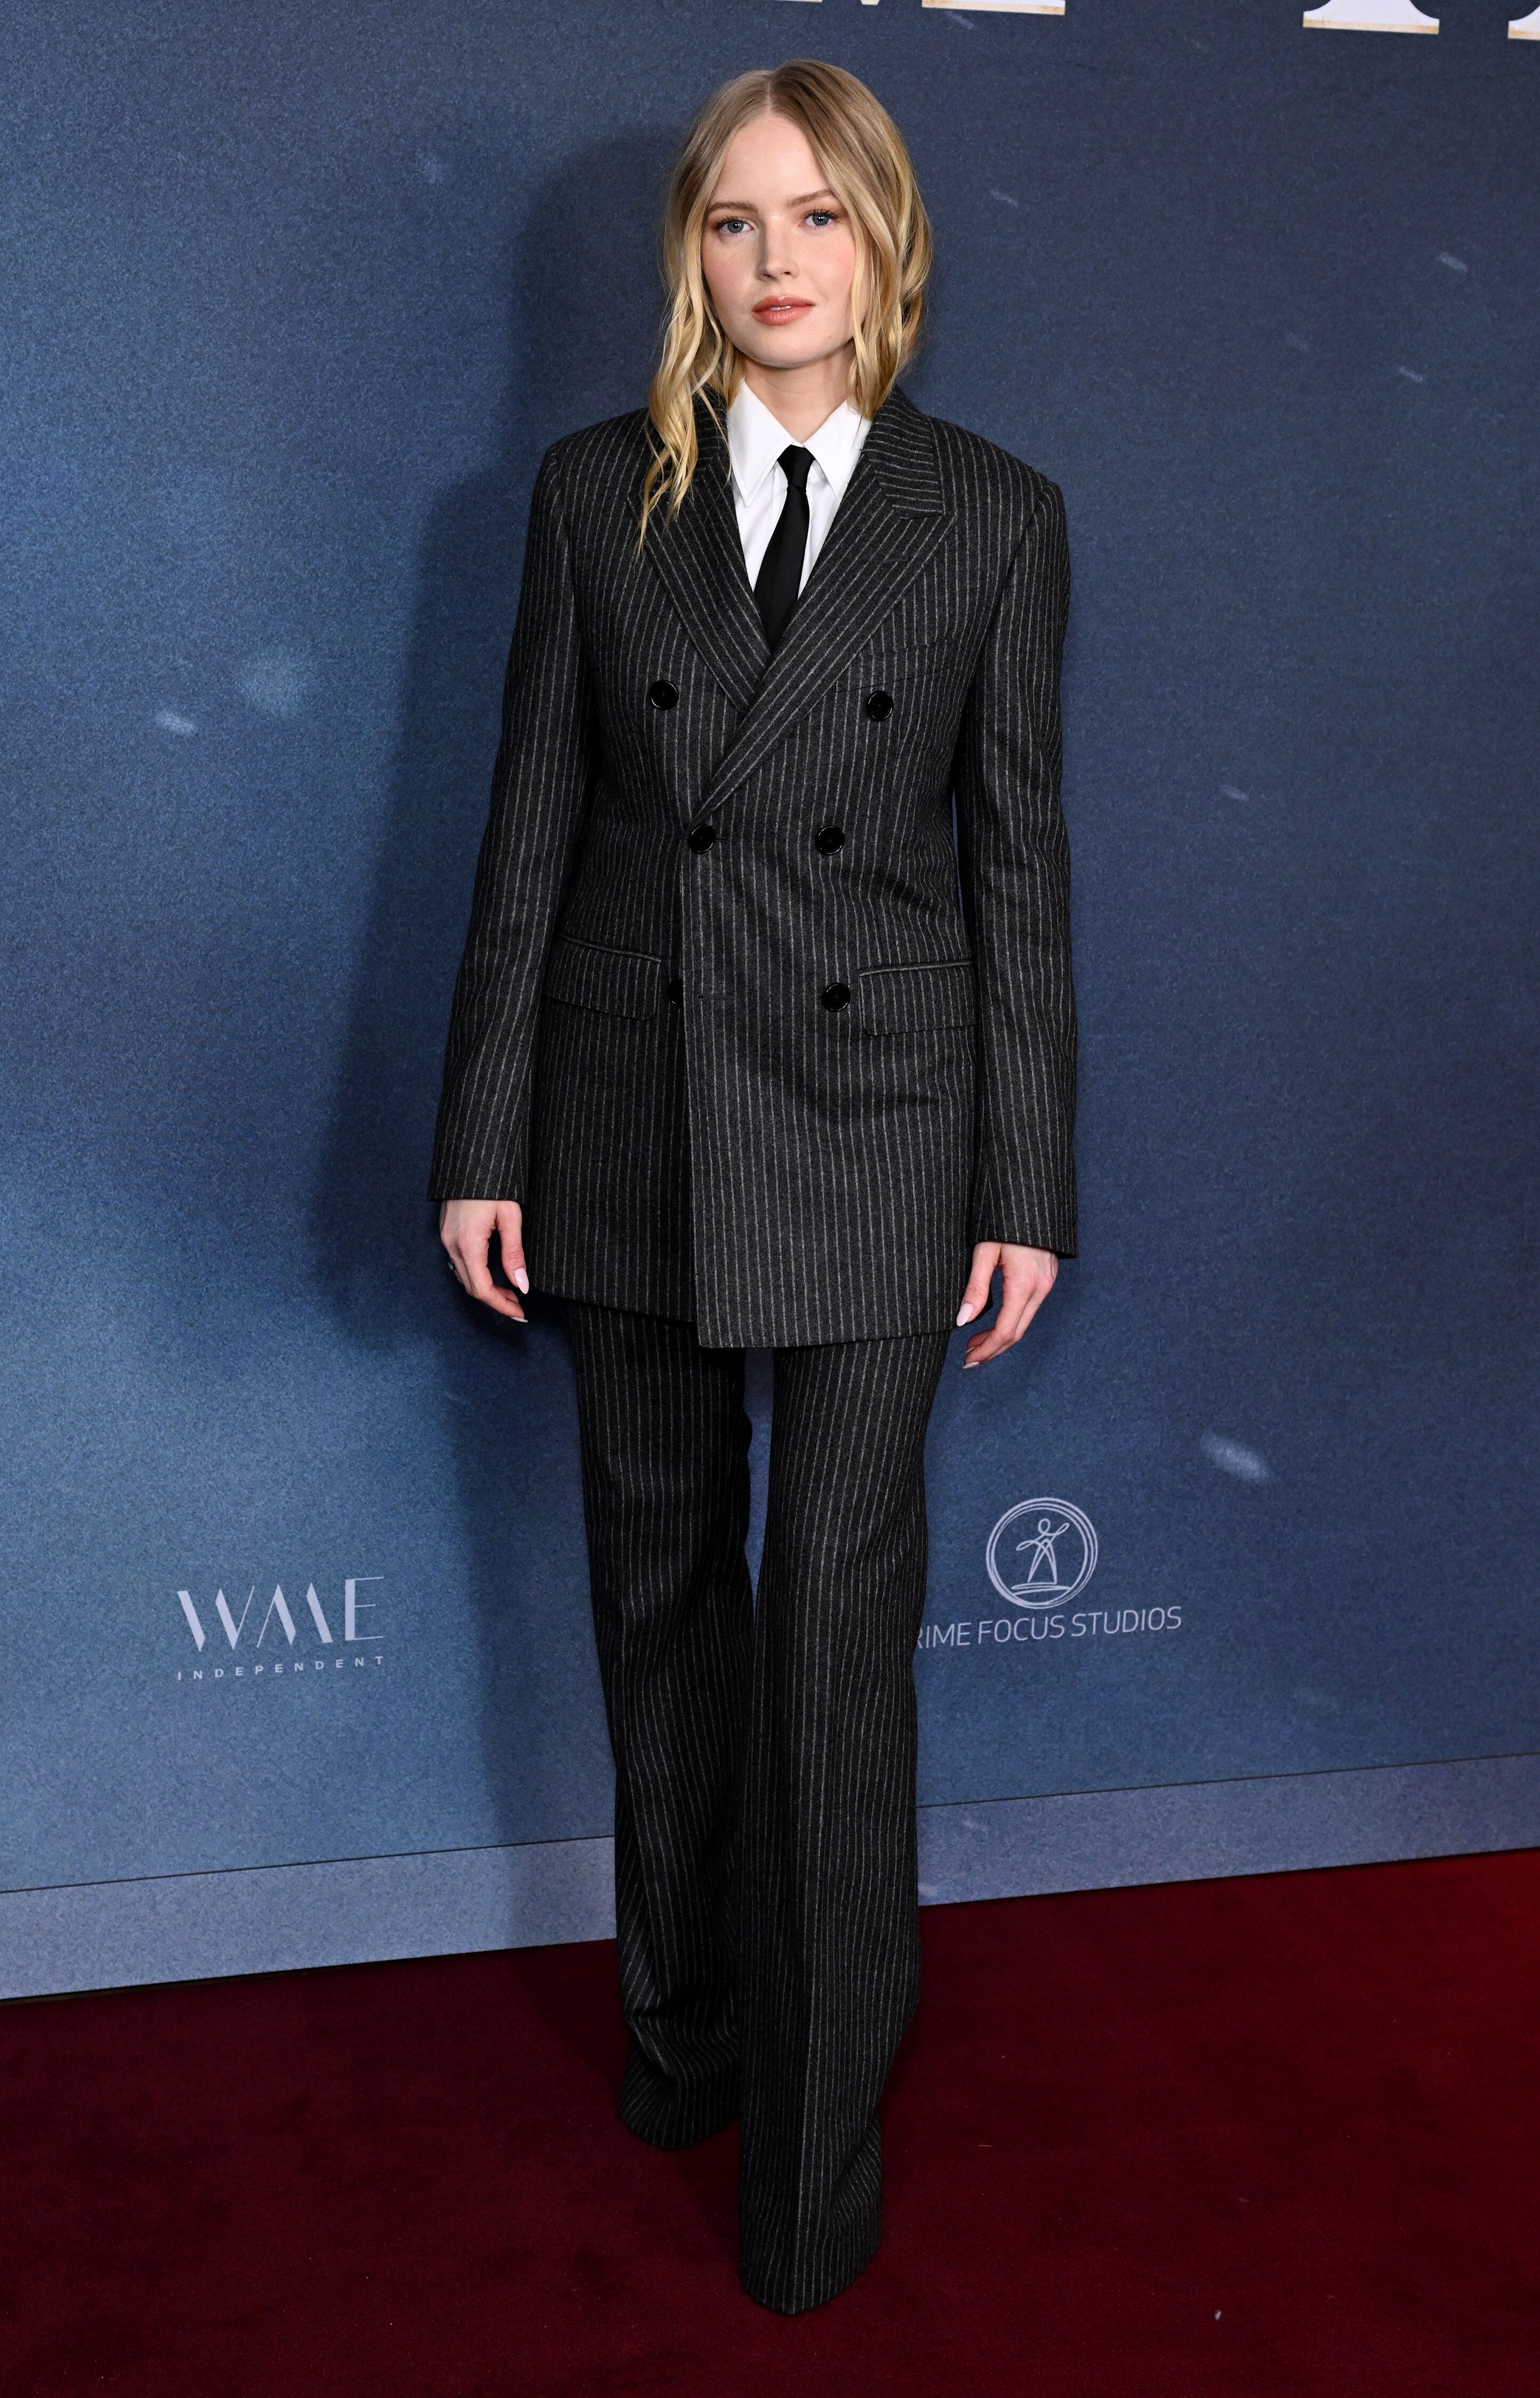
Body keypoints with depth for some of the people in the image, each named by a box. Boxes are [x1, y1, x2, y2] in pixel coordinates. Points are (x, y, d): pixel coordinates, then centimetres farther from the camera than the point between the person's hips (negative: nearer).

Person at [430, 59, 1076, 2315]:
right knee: (661, 1593, 14)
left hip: (872, 1129, -2)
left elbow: (1021, 863, 1)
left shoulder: (994, 514, 2)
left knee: (840, 1630, 0)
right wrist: (485, 1142, 1)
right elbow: (529, 831, 4)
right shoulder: (596, 491, 5)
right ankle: (683, 2019, 37)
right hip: (634, 1117, 2)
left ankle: (819, 2144, 19)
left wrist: (1032, 1185, -2)